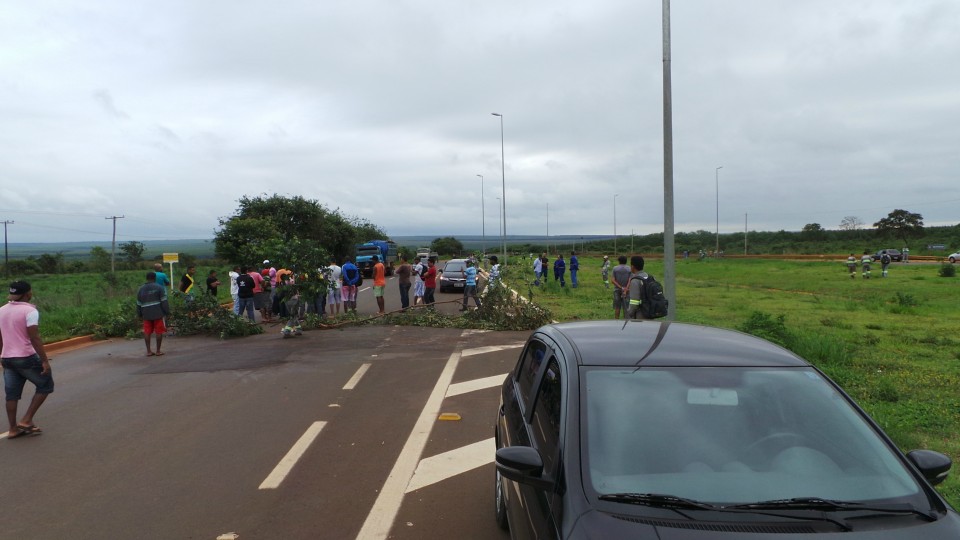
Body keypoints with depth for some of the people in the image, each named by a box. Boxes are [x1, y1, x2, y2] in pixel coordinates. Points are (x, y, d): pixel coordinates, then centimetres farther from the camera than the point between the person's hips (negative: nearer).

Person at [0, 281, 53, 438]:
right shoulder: (29, 311, -15)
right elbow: (35, 338, -19)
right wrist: (45, 361, -16)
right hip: (26, 358, -7)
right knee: (45, 385, 10)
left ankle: (13, 429, 18)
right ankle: (26, 420, 6)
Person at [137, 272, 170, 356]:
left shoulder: (141, 289, 11)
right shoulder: (159, 288, -2)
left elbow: (138, 304, 15)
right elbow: (164, 301, -6)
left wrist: (139, 315, 23)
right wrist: (167, 312, -1)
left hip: (146, 314, 4)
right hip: (158, 313, -4)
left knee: (147, 332, 8)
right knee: (159, 331, 2)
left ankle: (149, 351, 7)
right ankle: (158, 351, 3)